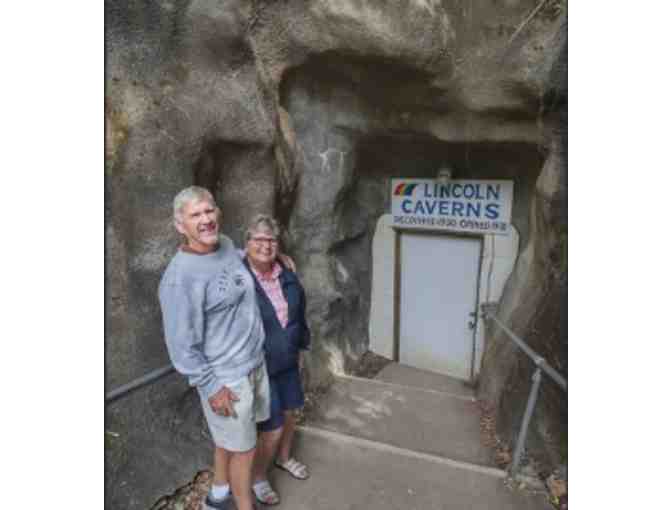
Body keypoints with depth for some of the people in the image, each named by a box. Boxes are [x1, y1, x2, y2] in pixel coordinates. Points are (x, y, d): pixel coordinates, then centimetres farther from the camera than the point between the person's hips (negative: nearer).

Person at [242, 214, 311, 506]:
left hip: (287, 363, 7)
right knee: (272, 428, 2)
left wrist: (300, 346, 17)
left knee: (288, 414, 23)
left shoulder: (287, 276, -1)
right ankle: (258, 477, 32)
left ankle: (284, 458, 51)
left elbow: (299, 313, 12)